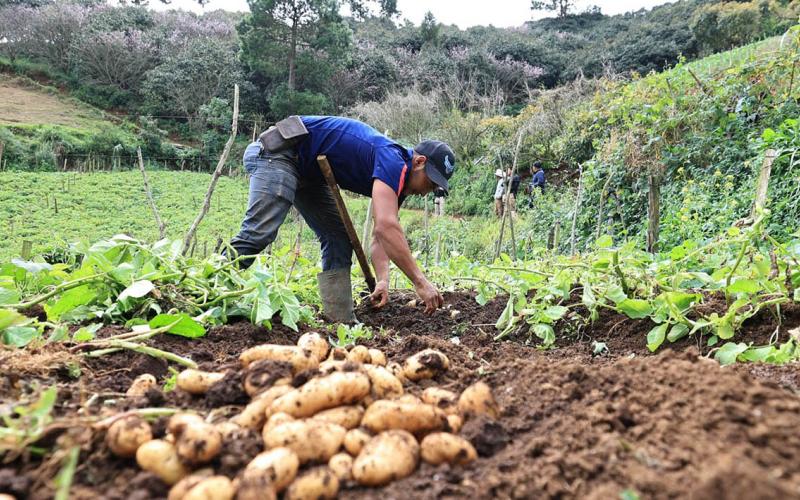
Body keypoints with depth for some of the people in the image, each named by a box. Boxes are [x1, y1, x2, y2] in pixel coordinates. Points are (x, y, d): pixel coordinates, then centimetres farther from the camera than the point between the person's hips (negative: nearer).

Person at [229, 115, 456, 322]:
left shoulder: (397, 180, 7)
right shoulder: (393, 161, -22)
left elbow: (382, 235, 5)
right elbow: (386, 227, -34)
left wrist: (383, 280, -12)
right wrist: (420, 282, -31)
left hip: (308, 171, 10)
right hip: (278, 152, -10)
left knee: (338, 240, 3)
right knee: (259, 233, -23)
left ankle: (341, 321, 2)